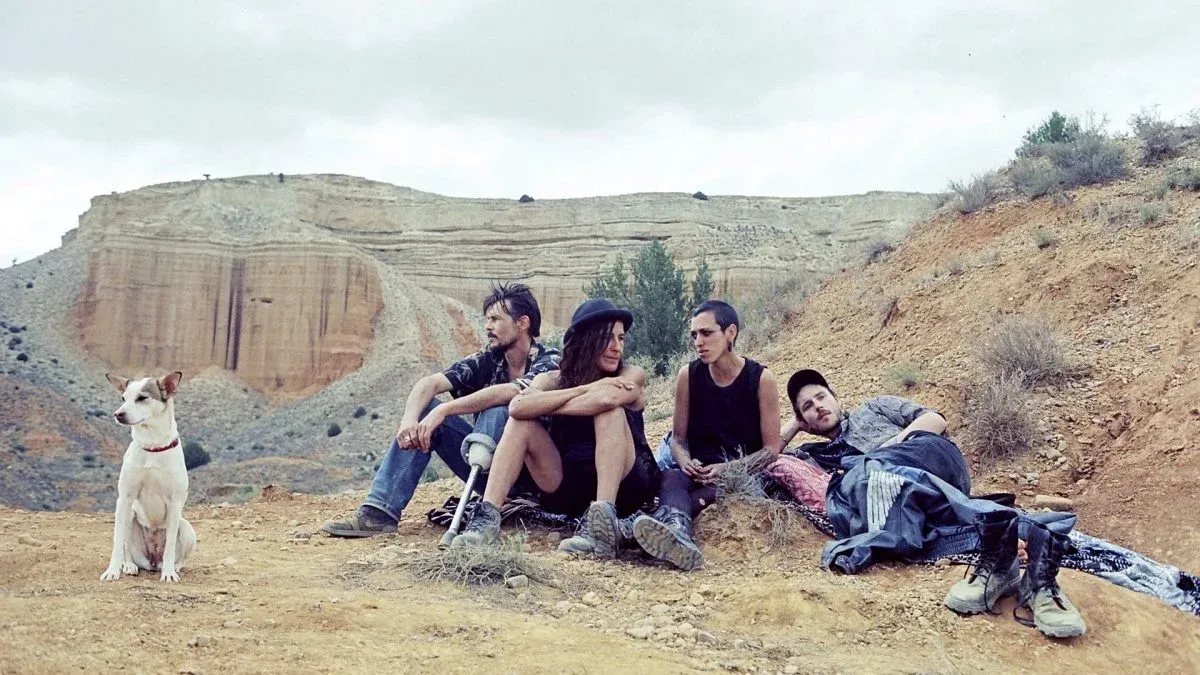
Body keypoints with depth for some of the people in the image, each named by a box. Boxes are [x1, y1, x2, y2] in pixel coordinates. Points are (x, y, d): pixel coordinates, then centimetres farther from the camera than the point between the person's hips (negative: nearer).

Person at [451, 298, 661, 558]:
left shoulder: (631, 376, -3)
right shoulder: (553, 379, 3)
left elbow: (607, 398, -29)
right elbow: (517, 407, -21)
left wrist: (543, 405, -17)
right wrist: (584, 389, -22)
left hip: (623, 487, -2)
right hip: (569, 490, 2)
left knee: (610, 410, -26)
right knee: (521, 421, -15)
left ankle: (603, 523, -40)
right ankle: (487, 518, -28)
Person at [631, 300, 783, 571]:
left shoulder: (761, 379, -3)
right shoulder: (688, 376, 5)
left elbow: (771, 448, -3)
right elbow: (678, 436, 11)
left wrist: (727, 469, -17)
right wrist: (686, 463, -13)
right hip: (698, 473, 2)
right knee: (670, 477, -35)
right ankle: (677, 530, -67)